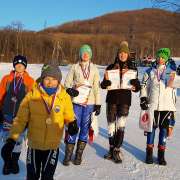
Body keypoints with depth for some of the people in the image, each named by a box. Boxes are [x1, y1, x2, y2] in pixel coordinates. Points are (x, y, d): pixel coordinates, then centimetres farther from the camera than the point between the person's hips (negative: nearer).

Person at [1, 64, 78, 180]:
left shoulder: (64, 97, -9)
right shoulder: (32, 96, -12)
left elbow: (69, 116, 3)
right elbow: (21, 119, -7)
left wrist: (72, 124, -19)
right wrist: (11, 140, -12)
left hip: (53, 147, 0)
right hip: (34, 145, 0)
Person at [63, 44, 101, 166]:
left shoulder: (94, 69, 9)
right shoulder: (75, 67, 6)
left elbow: (97, 87, 8)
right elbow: (67, 82, 7)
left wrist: (98, 104, 3)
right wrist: (70, 90, -15)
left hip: (89, 103, 1)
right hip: (76, 102, -1)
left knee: (85, 128, 4)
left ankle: (79, 154, 15)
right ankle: (68, 154, 7)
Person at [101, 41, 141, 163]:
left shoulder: (133, 69, 5)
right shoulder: (111, 67, 4)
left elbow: (137, 86, 9)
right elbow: (103, 85, 4)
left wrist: (134, 87, -14)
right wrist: (106, 80, -18)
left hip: (125, 100, -1)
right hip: (112, 99, 1)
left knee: (121, 125, -11)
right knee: (111, 125, 6)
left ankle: (117, 150, 1)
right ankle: (112, 150, 21)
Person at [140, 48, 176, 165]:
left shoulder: (171, 71, 6)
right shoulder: (150, 71, 5)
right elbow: (144, 86, 8)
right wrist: (143, 99, -3)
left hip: (167, 105, 1)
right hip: (152, 104, 0)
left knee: (164, 129, 3)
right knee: (152, 128, 4)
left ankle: (161, 154, 14)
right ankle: (149, 152, 16)